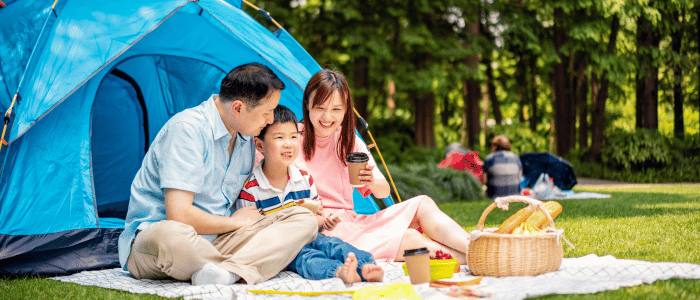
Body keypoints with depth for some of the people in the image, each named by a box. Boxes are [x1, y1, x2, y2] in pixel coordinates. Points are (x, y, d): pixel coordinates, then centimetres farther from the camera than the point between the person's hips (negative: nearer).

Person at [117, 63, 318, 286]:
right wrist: (236, 222, -10)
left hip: (216, 240, 8)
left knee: (303, 219, -11)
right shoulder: (187, 128, -18)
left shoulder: (246, 138, 9)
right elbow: (179, 215, -25)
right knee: (170, 234, -46)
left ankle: (229, 272, -34)